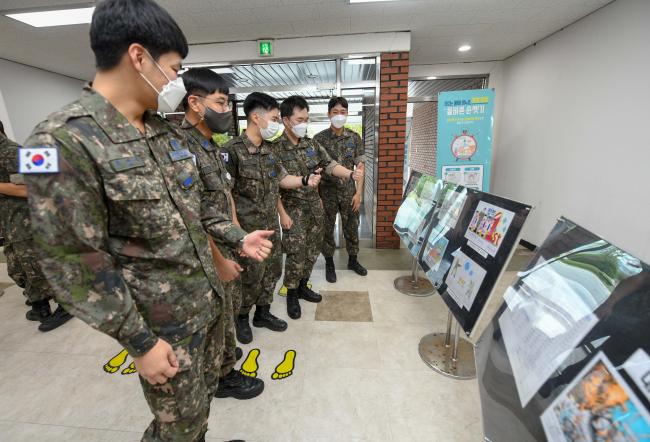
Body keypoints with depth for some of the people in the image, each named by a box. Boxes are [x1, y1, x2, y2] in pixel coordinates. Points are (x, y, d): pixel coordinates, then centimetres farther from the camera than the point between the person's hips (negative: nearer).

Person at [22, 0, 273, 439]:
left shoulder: (166, 132, 4)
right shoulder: (64, 140, -20)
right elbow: (74, 264, -19)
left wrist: (239, 237, 9)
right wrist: (141, 342, -15)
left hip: (209, 297, 7)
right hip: (164, 321, -7)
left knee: (207, 388, 27)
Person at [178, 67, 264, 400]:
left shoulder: (210, 145, 8)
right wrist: (219, 260, -20)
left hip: (226, 244, 9)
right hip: (207, 253, -9)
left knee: (230, 307, 25)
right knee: (218, 316, 10)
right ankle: (223, 376, 34)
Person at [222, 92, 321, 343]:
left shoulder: (269, 149, 8)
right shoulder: (233, 150, -14)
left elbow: (282, 179, 13)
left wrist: (305, 180, -4)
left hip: (271, 225, 7)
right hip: (248, 228, -7)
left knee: (273, 270, 15)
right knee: (251, 276, 4)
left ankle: (263, 313, 36)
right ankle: (241, 317, 31)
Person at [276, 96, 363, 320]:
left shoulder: (312, 144, 5)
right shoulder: (277, 147, -12)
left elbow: (329, 165, 2)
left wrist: (350, 174, -16)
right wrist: (282, 214, -15)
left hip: (314, 205, 6)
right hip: (293, 208, -6)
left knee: (313, 249, 13)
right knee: (296, 253, -2)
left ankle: (302, 286, 32)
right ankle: (291, 294, 19)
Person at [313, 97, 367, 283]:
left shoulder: (355, 138, 2)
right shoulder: (319, 138, -5)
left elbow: (360, 166, 2)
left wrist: (358, 192, -4)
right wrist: (316, 196, -9)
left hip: (349, 191, 2)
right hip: (327, 192, -2)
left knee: (352, 227, 13)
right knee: (327, 229, 9)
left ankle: (353, 260, 34)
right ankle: (329, 264, 28)